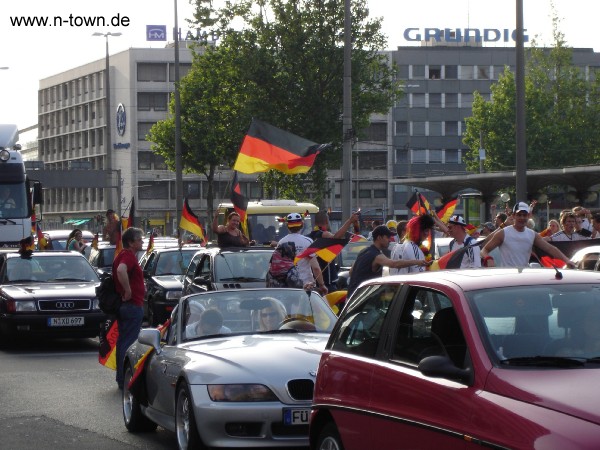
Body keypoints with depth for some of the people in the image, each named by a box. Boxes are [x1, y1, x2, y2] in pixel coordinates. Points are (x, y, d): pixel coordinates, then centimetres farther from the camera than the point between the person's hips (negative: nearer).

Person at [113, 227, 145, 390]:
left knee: (123, 341, 15)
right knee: (129, 343, -8)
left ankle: (122, 377, 23)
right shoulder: (129, 256, -17)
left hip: (122, 305, 10)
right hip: (133, 305, -10)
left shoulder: (121, 255, 16)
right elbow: (121, 270, -37)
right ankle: (126, 380, -7)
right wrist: (128, 291, -28)